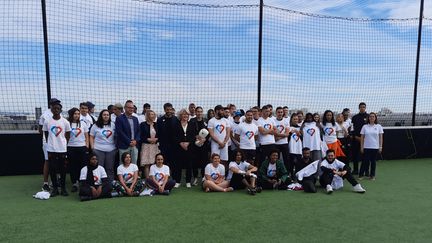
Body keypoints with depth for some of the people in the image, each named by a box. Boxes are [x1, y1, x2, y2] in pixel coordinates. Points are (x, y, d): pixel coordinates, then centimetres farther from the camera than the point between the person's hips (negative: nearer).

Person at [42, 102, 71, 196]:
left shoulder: (65, 122, -2)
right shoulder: (47, 121, -1)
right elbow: (46, 135, 9)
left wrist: (64, 144, 4)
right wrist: (50, 143, 8)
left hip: (62, 149, -1)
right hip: (51, 149, 1)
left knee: (62, 169, 7)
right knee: (52, 169, 6)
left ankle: (63, 187, 18)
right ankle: (55, 188, 17)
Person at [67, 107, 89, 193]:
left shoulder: (83, 123, 6)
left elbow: (87, 137, 9)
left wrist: (87, 147, 3)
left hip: (82, 147, 1)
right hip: (71, 148, -1)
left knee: (82, 166, 2)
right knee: (72, 166, 5)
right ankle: (74, 184, 14)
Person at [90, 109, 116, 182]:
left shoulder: (112, 125, 8)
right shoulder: (96, 126, 4)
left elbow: (116, 136, 11)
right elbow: (91, 137, 6)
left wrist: (116, 146, 4)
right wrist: (92, 147, -3)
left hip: (111, 150, 2)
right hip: (98, 150, -1)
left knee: (110, 168, 7)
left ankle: (110, 183, 15)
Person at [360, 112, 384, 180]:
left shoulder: (379, 126, 3)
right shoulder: (365, 126, 2)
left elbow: (380, 137, 4)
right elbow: (362, 138, 4)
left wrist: (380, 146, 0)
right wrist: (361, 147, 1)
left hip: (375, 147, 1)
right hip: (366, 147, -1)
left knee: (373, 161, 7)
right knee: (365, 161, 0)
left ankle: (372, 175, 18)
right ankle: (361, 174, 11)